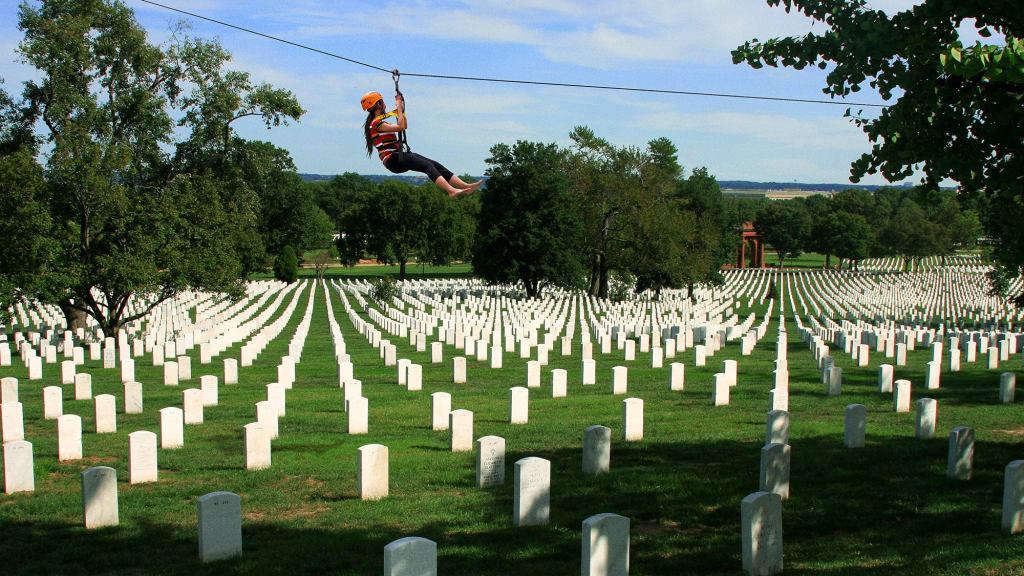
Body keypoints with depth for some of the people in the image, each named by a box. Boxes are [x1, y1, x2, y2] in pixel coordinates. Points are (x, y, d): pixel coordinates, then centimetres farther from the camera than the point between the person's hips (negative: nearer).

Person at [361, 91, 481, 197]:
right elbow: (400, 127, -20)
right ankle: (451, 190, -44)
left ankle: (466, 186, -11)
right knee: (428, 166, -26)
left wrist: (401, 109, 21)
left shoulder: (379, 122, 23)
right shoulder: (376, 124, -9)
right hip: (392, 159, -10)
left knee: (435, 165, -3)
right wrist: (399, 108, -9)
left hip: (397, 157, 10)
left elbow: (404, 125, 30)